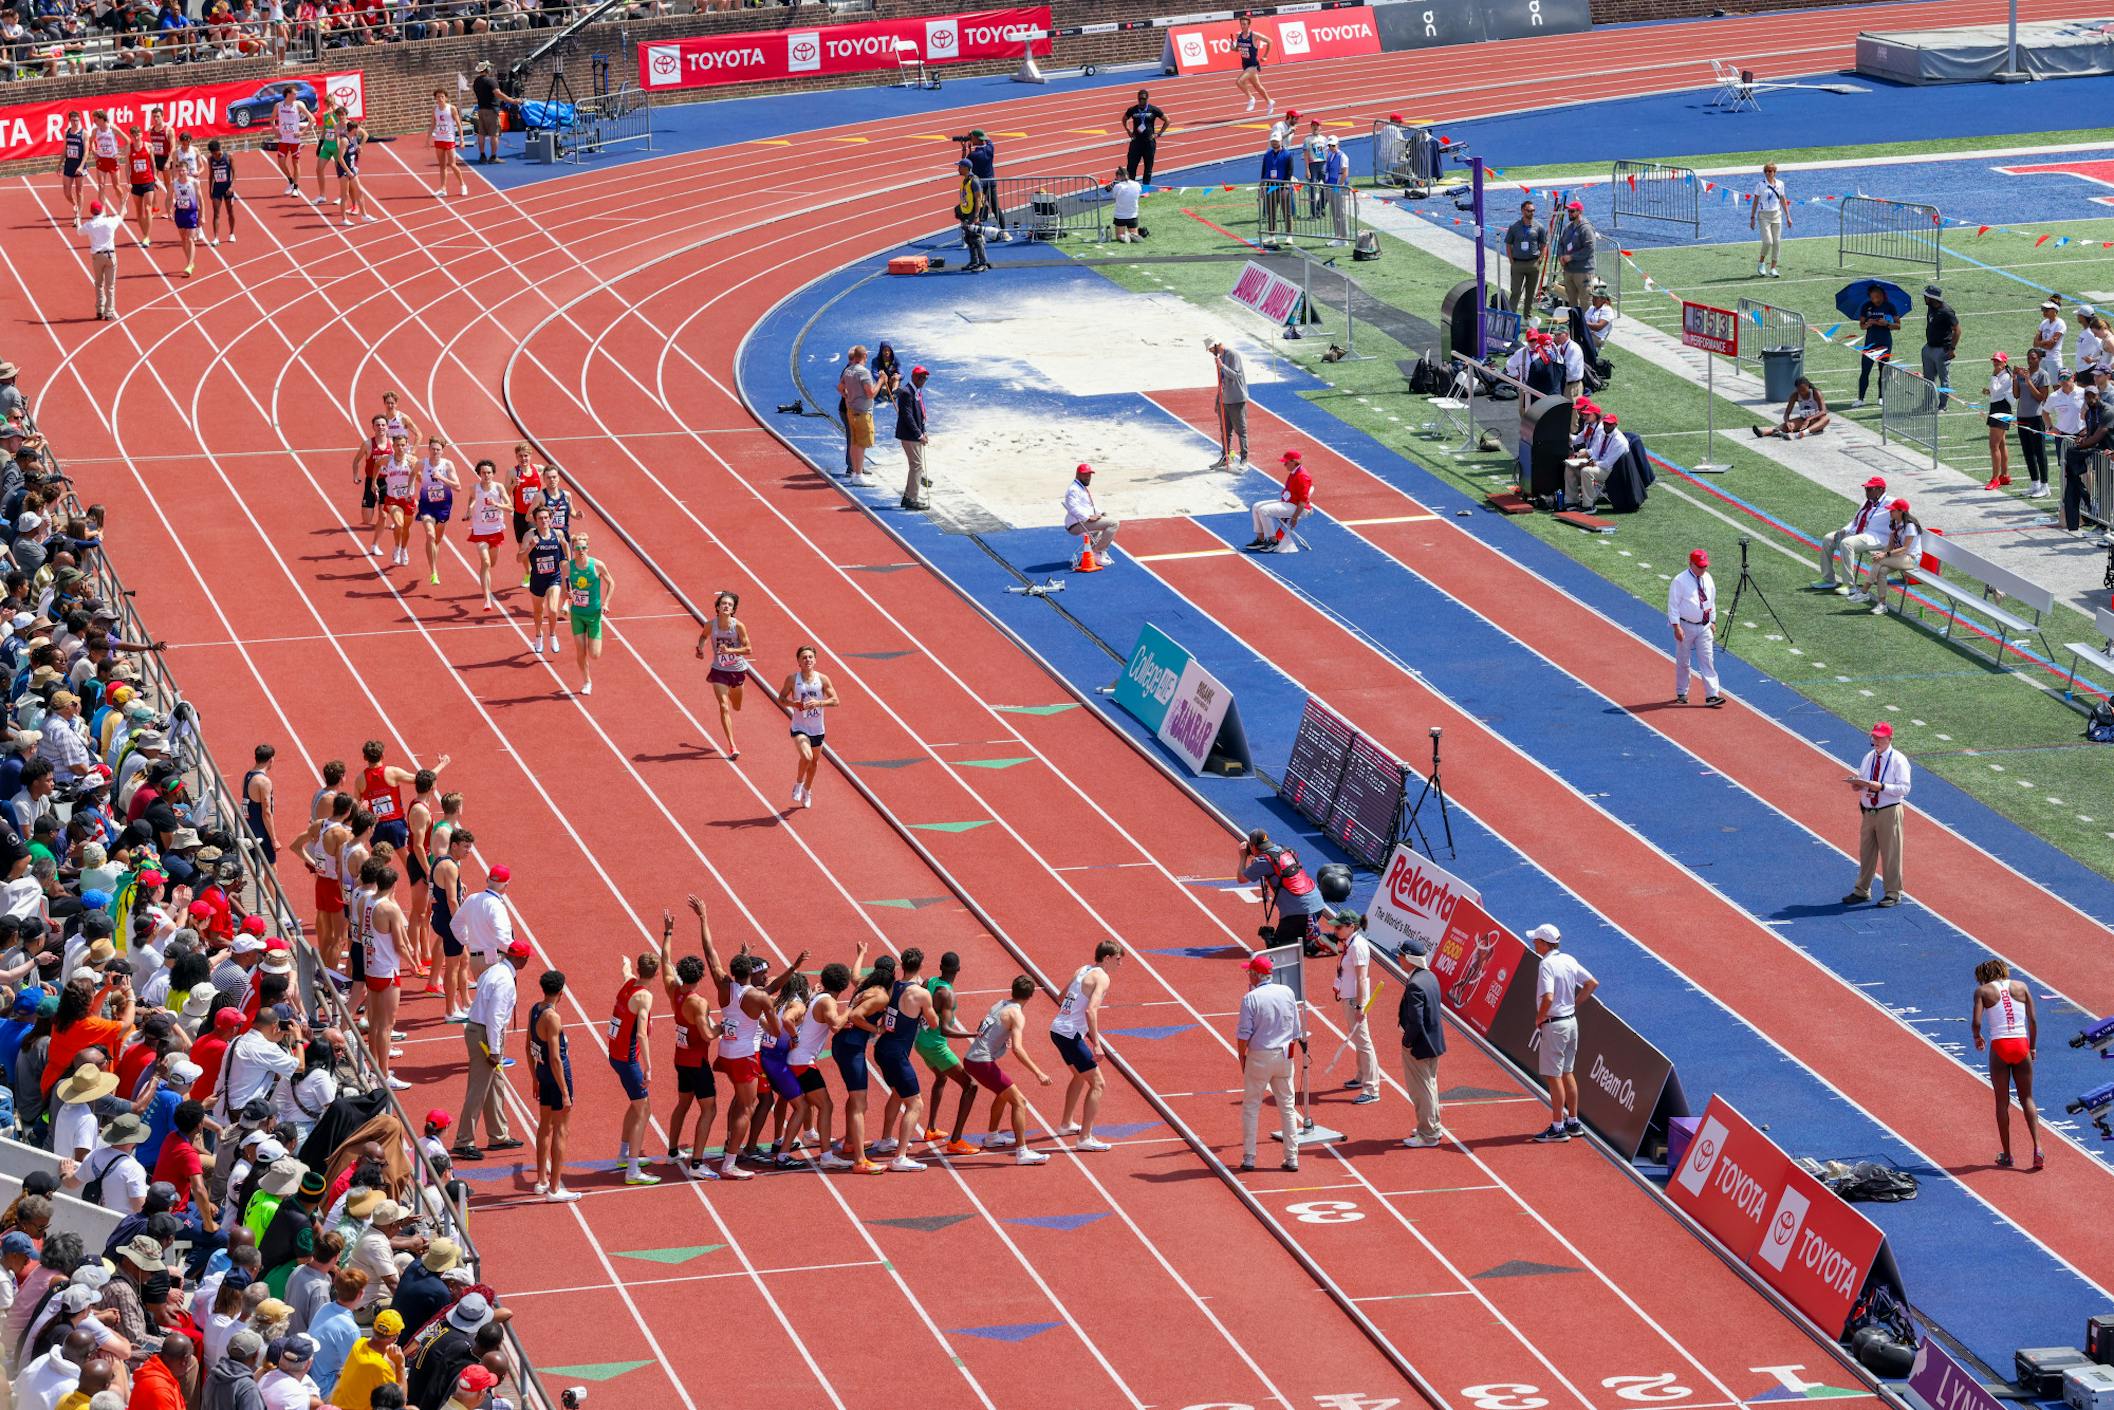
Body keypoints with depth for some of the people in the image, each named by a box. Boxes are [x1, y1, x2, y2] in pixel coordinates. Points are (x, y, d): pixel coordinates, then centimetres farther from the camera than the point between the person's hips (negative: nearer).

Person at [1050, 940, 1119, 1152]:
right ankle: (1085, 1138, -10)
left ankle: (1066, 1124, 44)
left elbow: (1061, 998, 25)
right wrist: (1096, 1045, -26)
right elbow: (1091, 1010, -25)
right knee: (1097, 1084, -5)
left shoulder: (1081, 971, 14)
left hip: (1057, 1029, 9)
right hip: (1070, 1035, -9)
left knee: (1080, 1076, 31)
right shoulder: (1102, 978, -12)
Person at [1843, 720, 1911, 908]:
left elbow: (1904, 788, -16)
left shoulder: (1898, 760, -10)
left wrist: (1881, 787, -25)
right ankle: (1862, 891, 25)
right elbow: (1859, 783, 15)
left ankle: (1893, 893, 10)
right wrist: (1856, 783, -8)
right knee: (1866, 853, 14)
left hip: (1889, 813, -6)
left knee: (1890, 854, 1)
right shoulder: (1869, 757, 10)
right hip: (1868, 812, 6)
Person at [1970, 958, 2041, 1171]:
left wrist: (1977, 1038, 11)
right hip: (2021, 1045, 2)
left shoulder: (1983, 991, 1)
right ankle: (2037, 1148, -5)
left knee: (2002, 1102, 9)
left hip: (1999, 1047, -2)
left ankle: (2006, 1155, 13)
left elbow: (1976, 1022, -10)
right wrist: (2033, 1047, 15)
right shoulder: (2021, 987, 8)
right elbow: (2033, 1021, 5)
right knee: (2027, 1099, 11)